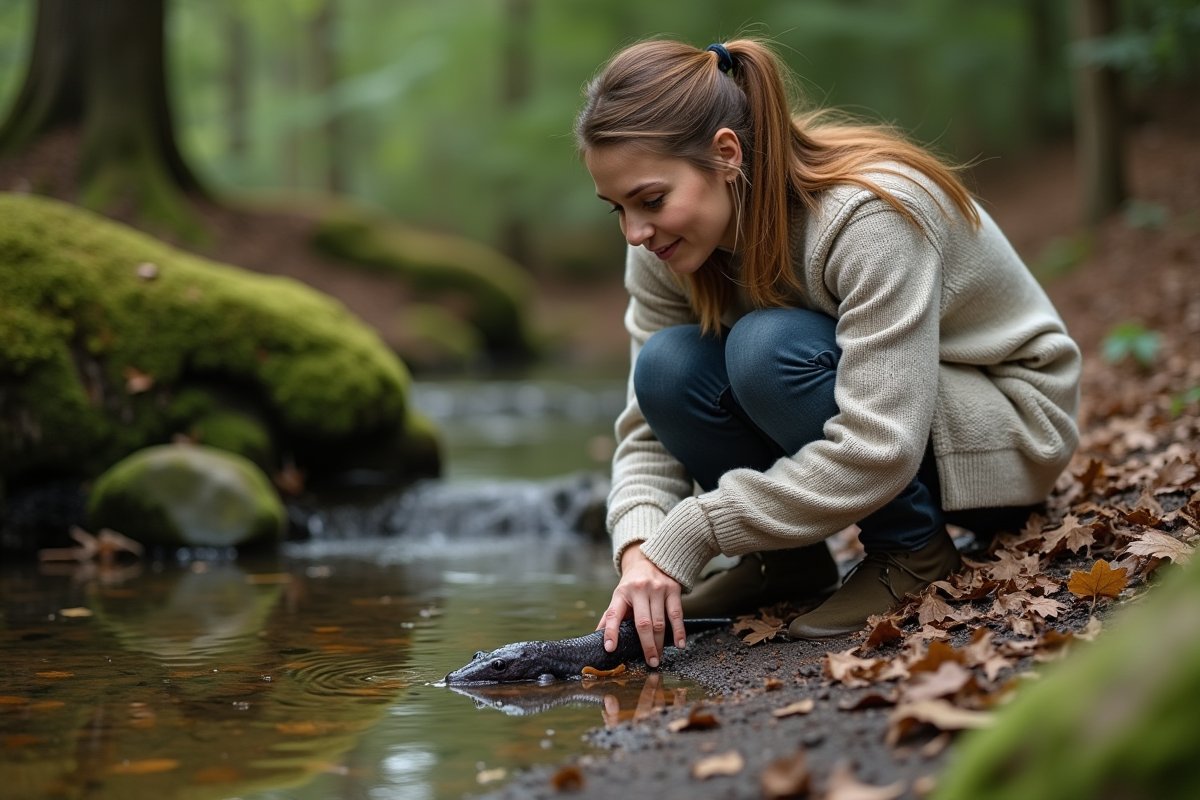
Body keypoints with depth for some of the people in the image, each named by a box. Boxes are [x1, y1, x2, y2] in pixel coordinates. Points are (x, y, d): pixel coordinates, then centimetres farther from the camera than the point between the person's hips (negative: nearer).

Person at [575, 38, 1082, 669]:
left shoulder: (872, 217, -32)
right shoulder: (669, 248, -12)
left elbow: (879, 452, -36)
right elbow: (648, 428, -9)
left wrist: (690, 534, -36)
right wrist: (640, 552, -30)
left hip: (1009, 428, -6)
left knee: (771, 348, -33)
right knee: (668, 369, -22)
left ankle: (914, 551, -13)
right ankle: (788, 560, -2)